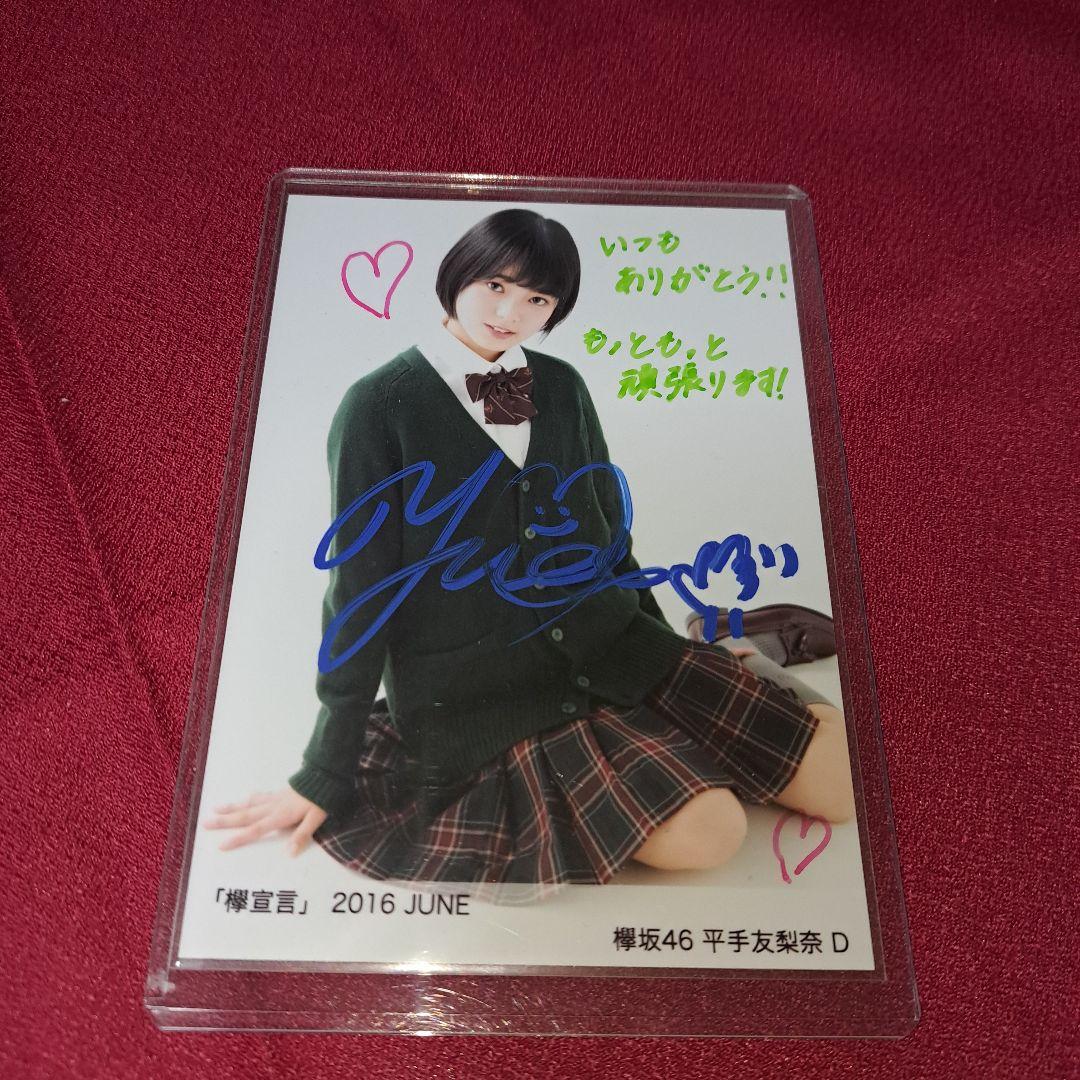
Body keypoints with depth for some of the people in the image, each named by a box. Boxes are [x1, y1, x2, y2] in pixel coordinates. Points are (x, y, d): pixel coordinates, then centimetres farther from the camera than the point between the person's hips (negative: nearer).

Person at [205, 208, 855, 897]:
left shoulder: (561, 387, 5)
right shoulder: (380, 407, -9)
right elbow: (360, 589, -8)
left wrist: (670, 649, 20)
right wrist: (326, 777, -4)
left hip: (614, 648, 5)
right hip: (480, 698, -4)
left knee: (843, 777, -2)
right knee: (706, 832, -21)